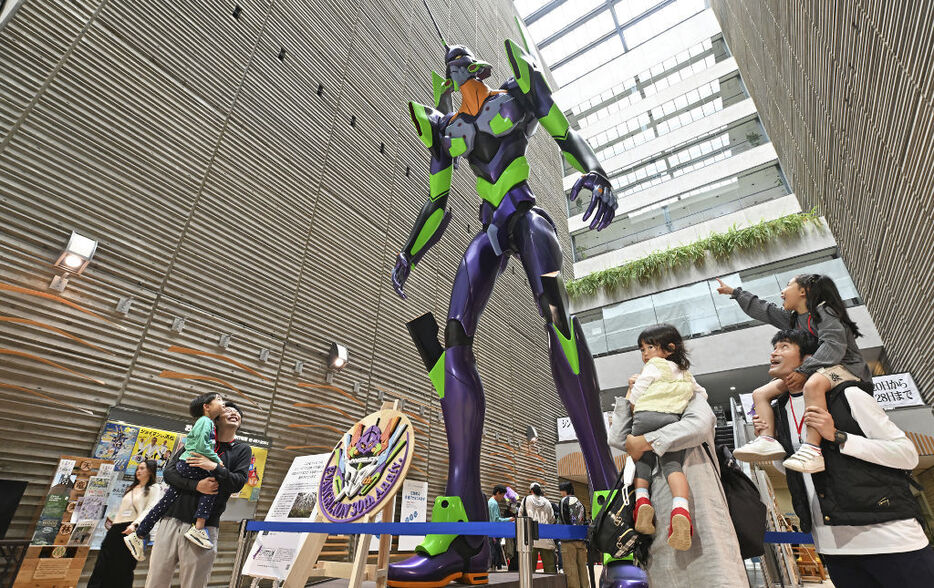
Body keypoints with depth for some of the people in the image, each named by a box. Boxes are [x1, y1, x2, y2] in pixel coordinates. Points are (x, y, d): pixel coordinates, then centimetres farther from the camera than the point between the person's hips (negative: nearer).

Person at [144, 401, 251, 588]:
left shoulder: (242, 450, 9)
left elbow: (239, 482, -3)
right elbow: (169, 472, 4)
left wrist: (214, 467, -17)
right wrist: (196, 485, -13)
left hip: (203, 526, -1)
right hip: (173, 519, 1)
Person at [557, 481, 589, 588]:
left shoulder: (563, 501, -3)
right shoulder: (580, 503, 16)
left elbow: (562, 521, -6)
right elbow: (585, 522, 17)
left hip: (568, 540, -6)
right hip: (581, 539, 6)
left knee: (570, 569, -3)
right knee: (582, 567, 12)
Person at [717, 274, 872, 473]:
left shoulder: (823, 312, -7)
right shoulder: (792, 319, 17)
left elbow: (834, 346, -21)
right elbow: (763, 310, 27)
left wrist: (803, 371, -30)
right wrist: (734, 292, 33)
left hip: (845, 367, -9)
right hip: (812, 374, 9)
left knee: (813, 384, -42)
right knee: (760, 393, -1)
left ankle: (812, 450, -45)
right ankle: (767, 439, -22)